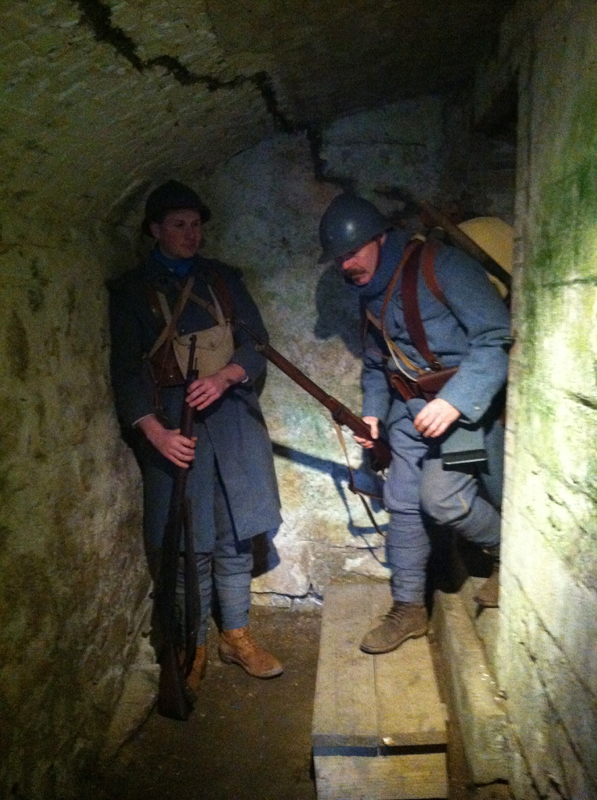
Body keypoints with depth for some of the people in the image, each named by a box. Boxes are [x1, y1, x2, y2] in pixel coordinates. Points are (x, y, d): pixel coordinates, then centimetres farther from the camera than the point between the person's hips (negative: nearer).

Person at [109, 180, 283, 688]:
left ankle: (236, 636, 23)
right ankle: (193, 648, 18)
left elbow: (257, 344, 9)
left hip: (231, 413, 3)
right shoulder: (132, 291, 5)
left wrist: (224, 378, -12)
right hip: (173, 422, -3)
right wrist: (155, 430, -17)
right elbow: (127, 369, -3)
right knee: (188, 543, 0)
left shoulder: (224, 279, 14)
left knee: (235, 535, 7)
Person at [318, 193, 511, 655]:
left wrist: (455, 401, -29)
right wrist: (373, 412, 6)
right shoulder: (370, 294, 11)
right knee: (403, 504, 5)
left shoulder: (441, 267, -14)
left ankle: (509, 554, 11)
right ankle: (408, 609, 19)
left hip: (464, 403, -7)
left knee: (440, 497, -18)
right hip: (410, 409, 7)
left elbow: (497, 338, -19)